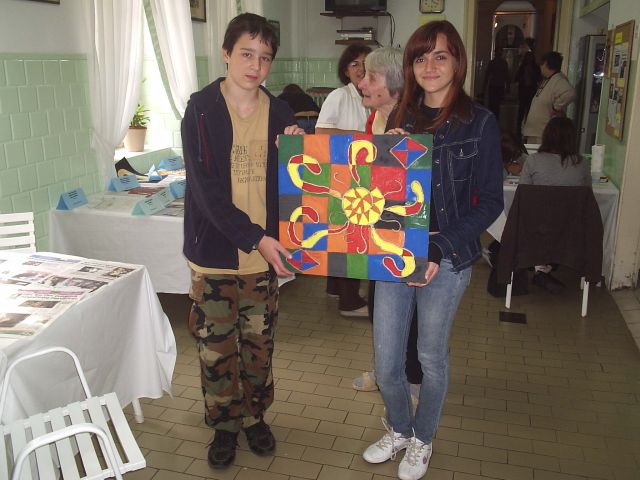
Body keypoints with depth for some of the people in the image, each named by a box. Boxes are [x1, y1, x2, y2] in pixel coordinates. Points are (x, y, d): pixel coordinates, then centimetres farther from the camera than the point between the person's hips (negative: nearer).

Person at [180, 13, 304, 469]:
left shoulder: (280, 112, 3)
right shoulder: (201, 108, -8)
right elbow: (205, 188, -15)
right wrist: (254, 237, -20)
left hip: (265, 252, 3)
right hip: (215, 252, -2)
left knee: (259, 343, 15)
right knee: (217, 346, 9)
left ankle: (256, 415, 36)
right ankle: (225, 424, 30)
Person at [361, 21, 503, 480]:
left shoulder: (480, 122, -6)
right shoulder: (400, 119, 7)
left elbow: (491, 201, -8)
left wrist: (440, 247, -18)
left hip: (447, 259, -4)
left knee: (431, 356, 13)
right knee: (385, 359, 10)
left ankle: (422, 440, 38)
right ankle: (399, 430, 38)